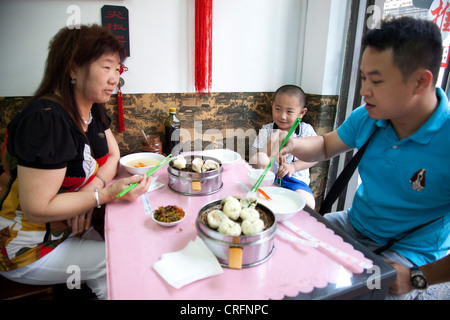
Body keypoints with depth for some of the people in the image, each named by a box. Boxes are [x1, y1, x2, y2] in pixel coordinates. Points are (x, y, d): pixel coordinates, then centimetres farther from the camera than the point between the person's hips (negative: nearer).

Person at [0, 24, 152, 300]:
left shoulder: (93, 110, -1)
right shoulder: (46, 119, -28)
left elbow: (113, 156, 6)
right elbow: (37, 209, -26)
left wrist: (93, 187, -14)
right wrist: (107, 194, -29)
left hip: (69, 229, 7)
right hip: (27, 249, -7)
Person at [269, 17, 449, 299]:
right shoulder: (366, 118, -7)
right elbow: (325, 147, 8)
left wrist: (418, 277, -22)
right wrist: (293, 145, -12)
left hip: (411, 253, -5)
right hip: (355, 224, 5)